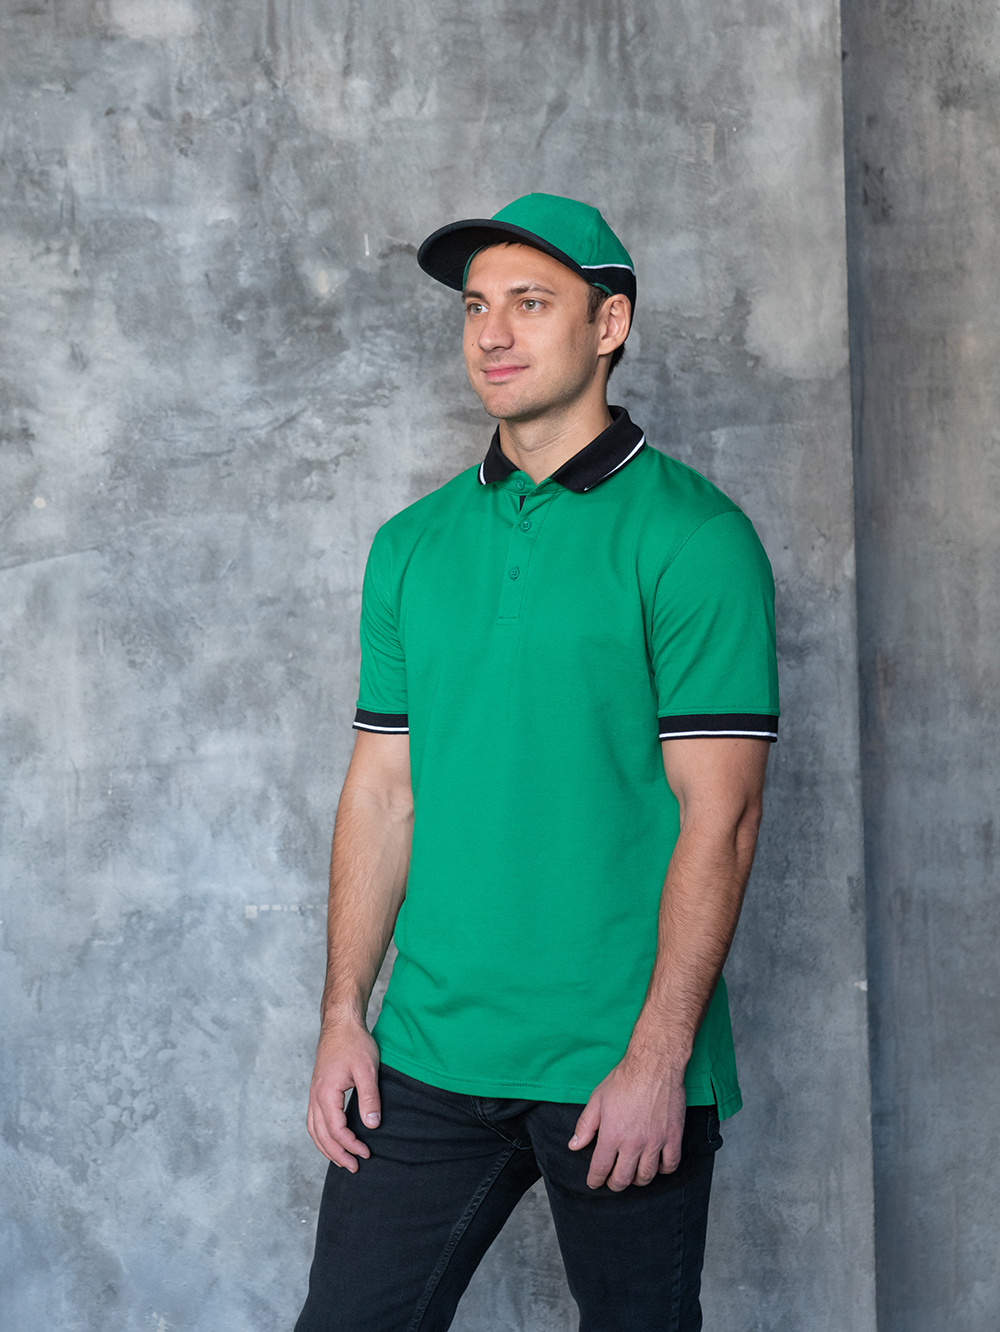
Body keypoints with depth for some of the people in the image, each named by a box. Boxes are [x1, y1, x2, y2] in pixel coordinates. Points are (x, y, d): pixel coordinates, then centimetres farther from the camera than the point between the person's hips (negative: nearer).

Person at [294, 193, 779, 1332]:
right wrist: (344, 1015, 4)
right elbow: (382, 790, 11)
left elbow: (718, 818, -11)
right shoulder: (411, 545, 10)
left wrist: (657, 1056, -15)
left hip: (620, 1067, -4)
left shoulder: (692, 536, -6)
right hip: (427, 1060, 4)